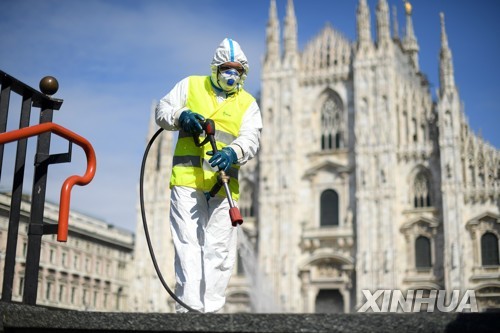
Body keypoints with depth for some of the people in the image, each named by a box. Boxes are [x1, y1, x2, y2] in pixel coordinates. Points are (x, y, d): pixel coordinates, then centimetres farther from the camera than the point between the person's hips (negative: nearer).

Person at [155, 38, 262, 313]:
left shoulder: (248, 104, 13)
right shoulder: (190, 86, 14)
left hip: (223, 184, 2)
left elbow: (251, 139, -2)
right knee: (188, 243, -8)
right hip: (186, 177, -1)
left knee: (219, 249, 1)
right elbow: (162, 110, 13)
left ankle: (211, 309, 7)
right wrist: (180, 116, -10)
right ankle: (189, 306, -10)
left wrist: (232, 153, -25)